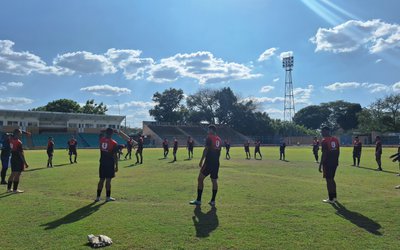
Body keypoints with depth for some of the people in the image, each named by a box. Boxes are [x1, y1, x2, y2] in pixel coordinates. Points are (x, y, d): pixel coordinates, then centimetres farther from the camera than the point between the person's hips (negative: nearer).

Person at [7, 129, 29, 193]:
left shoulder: (11, 140, 3)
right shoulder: (18, 142, -19)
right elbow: (21, 153, -19)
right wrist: (25, 163, -16)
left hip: (13, 158, 8)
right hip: (18, 160, -8)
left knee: (13, 174, 17)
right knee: (17, 174, -1)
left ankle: (9, 188, 24)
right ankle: (15, 189, 3)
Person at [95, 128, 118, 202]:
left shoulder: (101, 140, 1)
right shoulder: (114, 143, -12)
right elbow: (115, 156, -12)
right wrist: (116, 166, -5)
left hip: (102, 163, 5)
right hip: (110, 163, -5)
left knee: (101, 179, 11)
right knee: (108, 180, 1)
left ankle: (98, 197, 15)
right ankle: (108, 197, 9)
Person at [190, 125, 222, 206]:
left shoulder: (209, 138, -7)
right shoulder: (219, 140, 14)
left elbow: (206, 150, -13)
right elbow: (219, 152, 16)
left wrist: (201, 161, -11)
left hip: (208, 162, -7)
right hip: (216, 163, 7)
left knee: (200, 179, 0)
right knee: (214, 181, 10)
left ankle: (198, 200, 2)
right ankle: (213, 201, 12)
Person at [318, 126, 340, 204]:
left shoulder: (324, 141, -13)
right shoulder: (335, 139, 9)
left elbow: (324, 154, -16)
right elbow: (338, 151, 12)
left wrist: (320, 165, -12)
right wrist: (336, 160, 21)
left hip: (327, 163, -7)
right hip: (335, 162, 7)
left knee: (329, 180, 0)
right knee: (332, 179, 19)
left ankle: (331, 199, 5)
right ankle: (334, 197, 25)